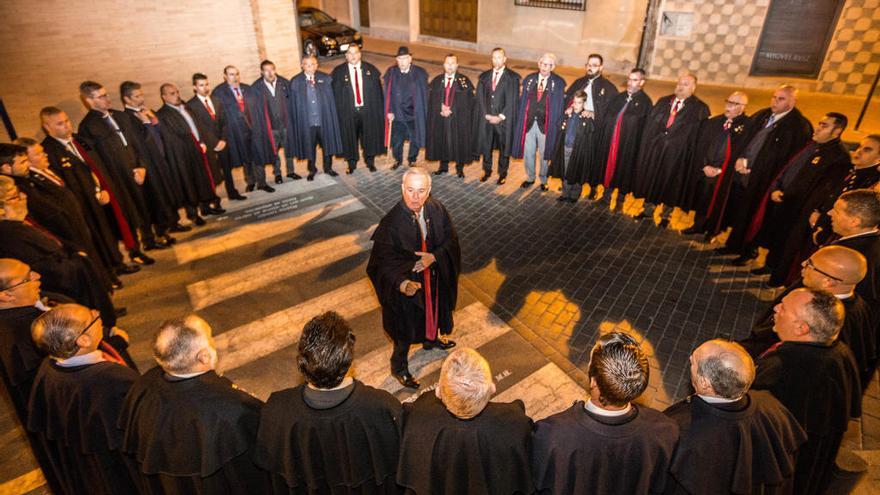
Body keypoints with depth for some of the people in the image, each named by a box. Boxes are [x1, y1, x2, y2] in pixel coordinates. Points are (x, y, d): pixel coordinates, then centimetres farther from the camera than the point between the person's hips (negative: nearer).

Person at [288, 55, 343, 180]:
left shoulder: (325, 79, 0)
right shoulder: (295, 82, -2)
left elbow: (331, 100, 3)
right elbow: (294, 105, -1)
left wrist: (333, 118, -1)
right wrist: (296, 122, -4)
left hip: (324, 120, 1)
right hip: (306, 122, -1)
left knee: (327, 144, 12)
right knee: (310, 146, 12)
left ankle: (328, 168, 31)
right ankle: (312, 169, 30)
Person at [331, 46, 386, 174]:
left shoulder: (371, 69, 1)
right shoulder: (338, 71, -1)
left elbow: (378, 90, 0)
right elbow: (334, 92, -2)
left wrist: (379, 110, -5)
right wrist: (337, 111, -8)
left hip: (368, 111, 1)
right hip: (348, 112, -1)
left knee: (370, 137, 12)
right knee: (350, 138, 9)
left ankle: (370, 162, 32)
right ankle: (351, 164, 27)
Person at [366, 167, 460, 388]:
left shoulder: (437, 210, -16)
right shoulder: (391, 222, -30)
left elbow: (451, 240, -7)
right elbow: (383, 260, -28)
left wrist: (433, 256, -26)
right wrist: (401, 283, -45)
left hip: (434, 277, 5)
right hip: (406, 282, -5)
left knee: (432, 310, 31)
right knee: (406, 327, 13)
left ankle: (431, 339, 65)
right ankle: (398, 367, 41)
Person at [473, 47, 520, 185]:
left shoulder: (513, 77, -2)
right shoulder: (484, 76, 9)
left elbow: (512, 101, -8)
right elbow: (480, 98, 3)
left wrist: (501, 117, -15)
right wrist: (487, 115, -8)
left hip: (504, 120, -3)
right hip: (486, 118, 3)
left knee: (503, 147, 7)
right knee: (486, 146, 12)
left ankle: (502, 174, 22)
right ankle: (487, 171, 30)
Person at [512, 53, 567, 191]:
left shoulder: (558, 83, -5)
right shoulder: (529, 79, 3)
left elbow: (561, 105, -3)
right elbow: (522, 100, 6)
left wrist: (557, 124, -8)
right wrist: (520, 120, 1)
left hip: (547, 125, -2)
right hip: (528, 123, 2)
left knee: (545, 154, 10)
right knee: (528, 153, 11)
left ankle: (543, 180, 28)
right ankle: (530, 178, 31)